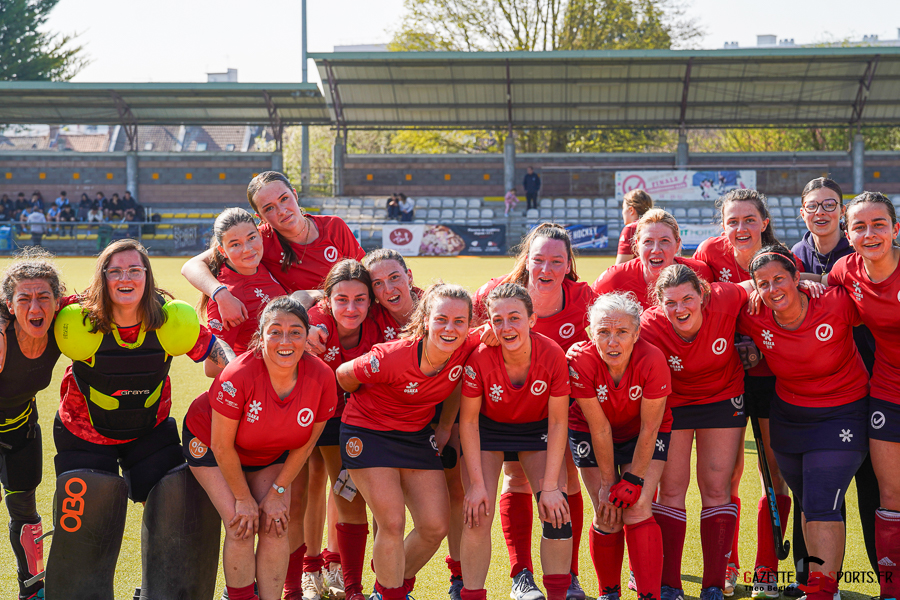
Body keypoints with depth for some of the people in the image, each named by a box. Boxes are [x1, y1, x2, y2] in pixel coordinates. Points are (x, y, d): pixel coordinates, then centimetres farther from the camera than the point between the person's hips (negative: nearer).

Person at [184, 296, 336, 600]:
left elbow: (305, 444, -9)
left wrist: (277, 492, -7)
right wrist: (244, 498, -15)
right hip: (209, 443, -4)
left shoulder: (321, 378, -26)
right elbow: (222, 446, -24)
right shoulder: (237, 376, -37)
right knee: (241, 526, -15)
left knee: (276, 526, -7)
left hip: (270, 454, 4)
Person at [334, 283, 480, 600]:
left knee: (436, 527, 2)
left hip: (417, 435, 5)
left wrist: (445, 427, 9)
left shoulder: (468, 348, -19)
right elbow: (344, 375, -12)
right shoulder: (392, 357, -31)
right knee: (392, 523, -13)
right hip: (368, 432, -5)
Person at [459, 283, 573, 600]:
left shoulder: (553, 355, -28)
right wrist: (477, 483, -20)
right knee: (478, 513, -11)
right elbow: (468, 421, -17)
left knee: (556, 510, -10)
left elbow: (558, 422, -17)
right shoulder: (480, 359, -30)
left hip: (537, 428, 1)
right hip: (488, 428, -1)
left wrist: (550, 486, -19)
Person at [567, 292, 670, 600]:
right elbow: (600, 429, -22)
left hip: (645, 434, 0)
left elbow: (649, 428, -20)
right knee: (607, 517, -6)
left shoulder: (652, 360, -31)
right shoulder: (580, 360, -30)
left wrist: (634, 480, -17)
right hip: (589, 433, 0)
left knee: (637, 511, -14)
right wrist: (607, 483, -16)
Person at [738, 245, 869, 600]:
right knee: (808, 505, 15)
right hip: (788, 417, 4)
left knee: (822, 505, -12)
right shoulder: (755, 320, -13)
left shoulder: (836, 304, -23)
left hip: (842, 415, -4)